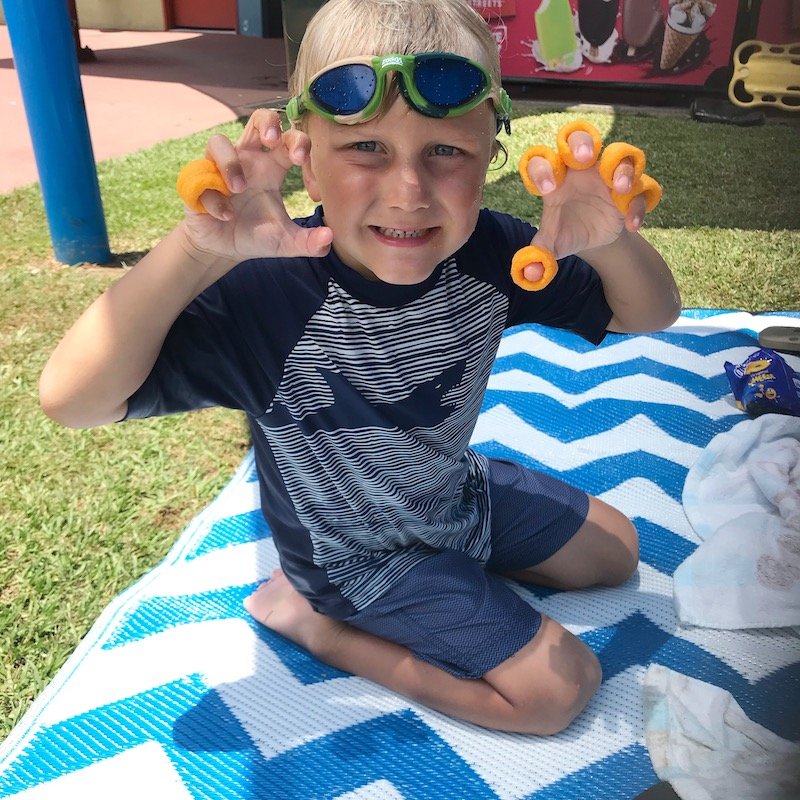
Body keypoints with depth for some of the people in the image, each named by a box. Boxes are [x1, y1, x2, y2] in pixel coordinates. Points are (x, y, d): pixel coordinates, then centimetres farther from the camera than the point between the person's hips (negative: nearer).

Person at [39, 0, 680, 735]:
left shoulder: (488, 253, -21)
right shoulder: (265, 295, -35)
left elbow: (652, 315, -13)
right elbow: (71, 401, -40)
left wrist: (613, 244, -37)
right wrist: (195, 249, -52)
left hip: (460, 492, 6)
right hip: (360, 555, -6)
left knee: (614, 552, 19)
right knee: (561, 687, -2)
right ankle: (309, 618, 3)